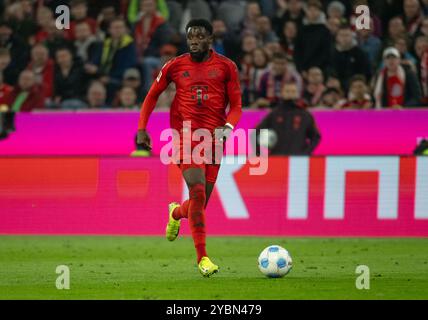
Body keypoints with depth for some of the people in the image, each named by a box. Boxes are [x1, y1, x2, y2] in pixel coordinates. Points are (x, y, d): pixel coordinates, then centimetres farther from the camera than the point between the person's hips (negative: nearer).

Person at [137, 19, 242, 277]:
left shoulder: (226, 67, 4)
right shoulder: (175, 66, 5)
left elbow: (236, 106, 6)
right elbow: (153, 95, 17)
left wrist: (228, 127, -14)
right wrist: (142, 128, 8)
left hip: (213, 139, 2)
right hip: (186, 137, -2)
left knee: (200, 203, 5)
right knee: (198, 191, -20)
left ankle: (176, 213, 44)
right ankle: (203, 258, -16)